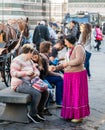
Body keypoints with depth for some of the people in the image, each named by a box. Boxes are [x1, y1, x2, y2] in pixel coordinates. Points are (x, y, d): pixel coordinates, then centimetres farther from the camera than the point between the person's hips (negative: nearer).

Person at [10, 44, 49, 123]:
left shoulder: (30, 61, 17)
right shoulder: (17, 60, -11)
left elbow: (36, 70, 17)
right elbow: (13, 73, -20)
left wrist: (35, 73, -9)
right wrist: (26, 73, -27)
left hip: (29, 83, 9)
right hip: (19, 85, -9)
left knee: (45, 92, -5)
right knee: (37, 93, -29)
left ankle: (39, 112, 7)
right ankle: (32, 114, -13)